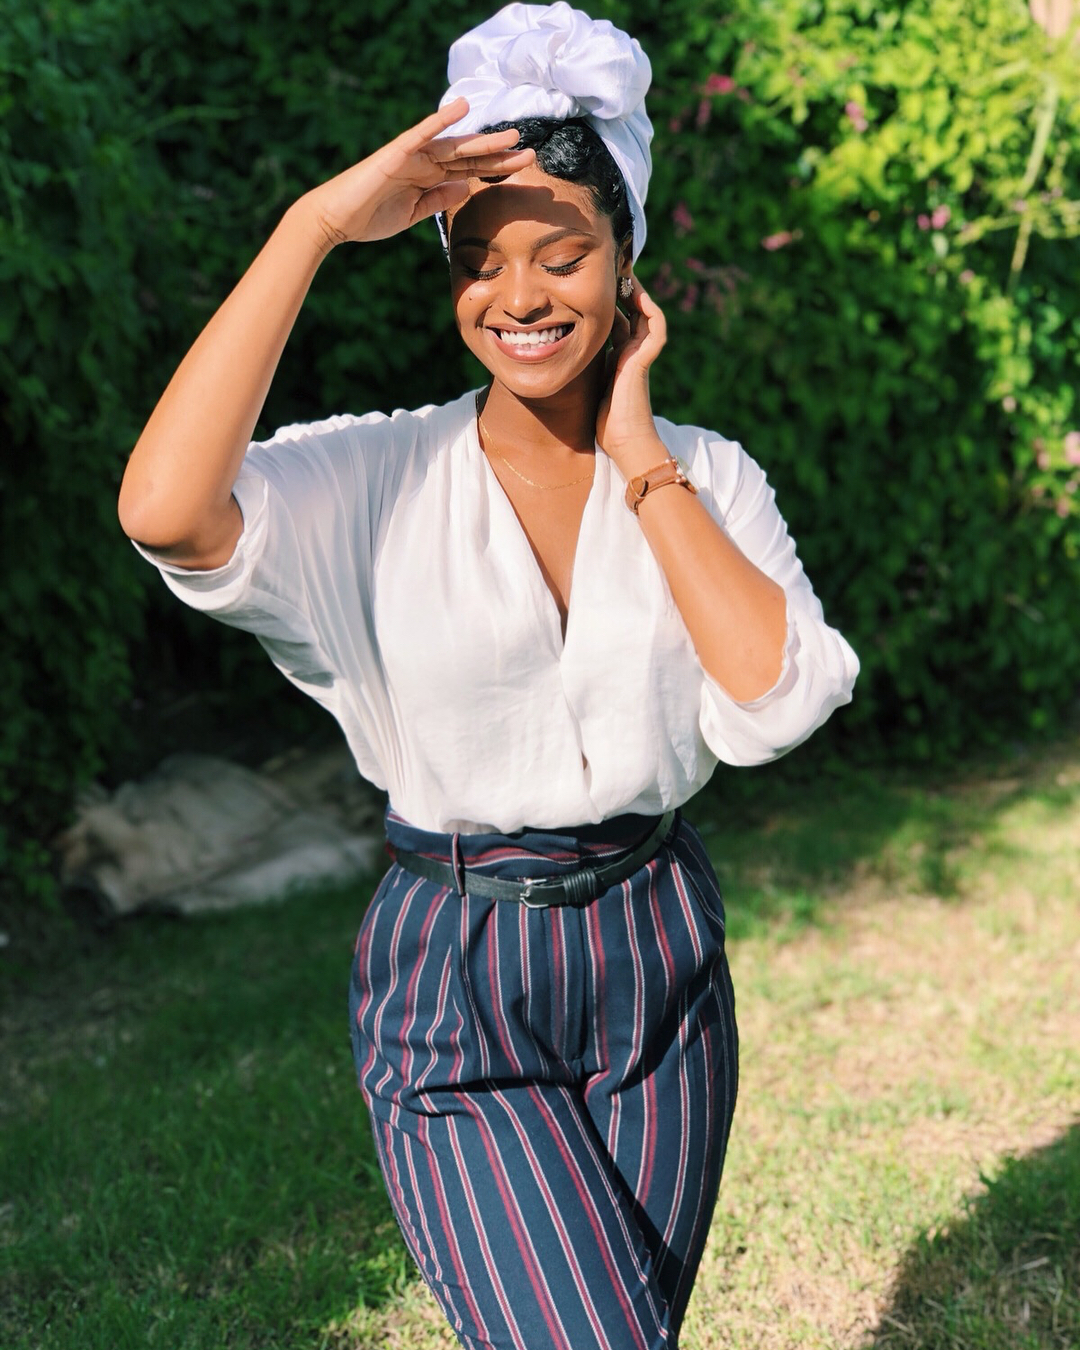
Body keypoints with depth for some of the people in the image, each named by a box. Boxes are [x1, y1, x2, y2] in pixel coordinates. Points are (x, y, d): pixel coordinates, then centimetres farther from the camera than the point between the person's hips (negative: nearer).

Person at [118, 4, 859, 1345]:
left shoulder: (707, 476, 1)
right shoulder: (374, 477, -7)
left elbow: (773, 704, -15)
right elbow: (164, 512, -27)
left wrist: (636, 453, -12)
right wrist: (315, 222, -23)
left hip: (657, 953, 4)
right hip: (453, 975, -3)